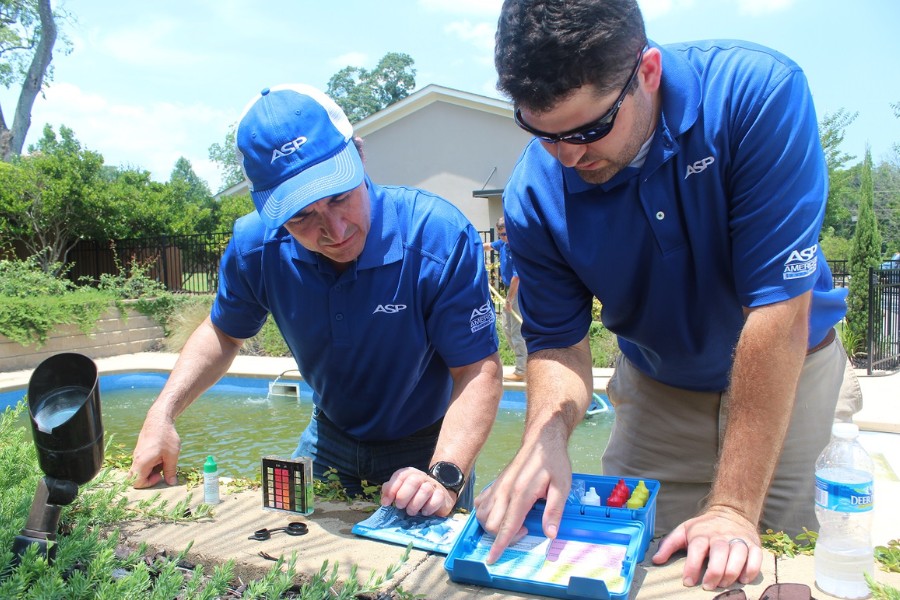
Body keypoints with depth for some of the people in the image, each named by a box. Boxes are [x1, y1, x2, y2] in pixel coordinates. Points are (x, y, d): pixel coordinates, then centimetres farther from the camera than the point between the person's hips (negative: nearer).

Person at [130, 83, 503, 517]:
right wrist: (162, 414, -12)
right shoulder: (256, 246, -19)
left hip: (428, 446, -3)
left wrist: (444, 476, -43)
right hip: (330, 438, 4)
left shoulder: (441, 238, -32)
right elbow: (223, 332, 1)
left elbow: (478, 370, -29)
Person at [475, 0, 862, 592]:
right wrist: (547, 433, -35)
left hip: (792, 377, -1)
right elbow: (559, 342, -12)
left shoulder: (757, 92, -30)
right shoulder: (534, 195, -21)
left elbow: (779, 310, -32)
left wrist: (734, 509, -30)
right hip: (659, 392, 2)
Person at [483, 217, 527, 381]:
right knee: (507, 328, 18)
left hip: (520, 293, -10)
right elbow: (488, 246, 25)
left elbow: (516, 278, -25)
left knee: (517, 331, -6)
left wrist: (509, 300, -20)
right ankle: (523, 362, 29)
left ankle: (521, 371, 2)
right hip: (511, 290, 10)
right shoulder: (503, 243, 2)